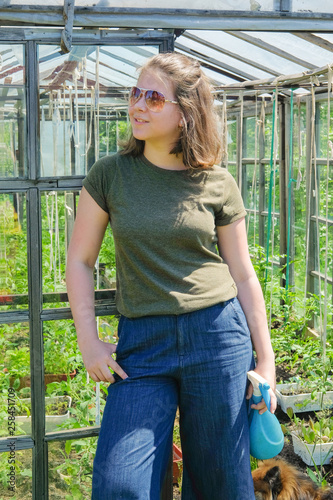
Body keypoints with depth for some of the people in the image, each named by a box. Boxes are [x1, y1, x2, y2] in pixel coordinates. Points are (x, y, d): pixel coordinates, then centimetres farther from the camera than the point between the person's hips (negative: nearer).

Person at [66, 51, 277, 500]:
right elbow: (80, 260, 7)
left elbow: (243, 276, 6)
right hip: (142, 344, 1)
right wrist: (88, 341, -2)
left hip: (216, 334, 0)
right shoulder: (110, 174, 1)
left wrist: (266, 360, 5)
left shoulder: (218, 184, 0)